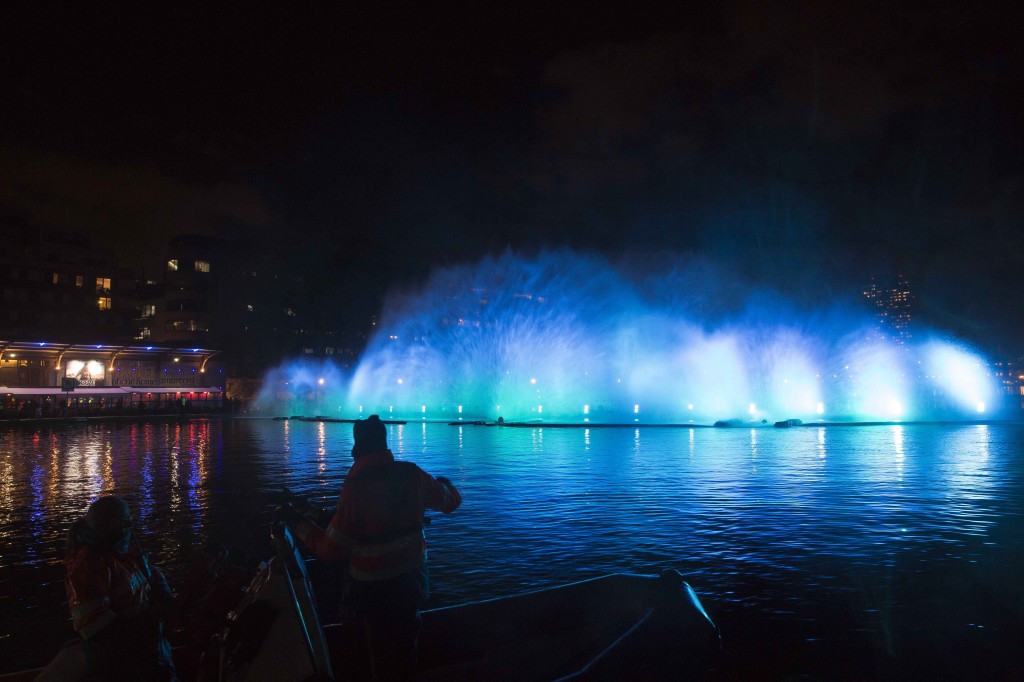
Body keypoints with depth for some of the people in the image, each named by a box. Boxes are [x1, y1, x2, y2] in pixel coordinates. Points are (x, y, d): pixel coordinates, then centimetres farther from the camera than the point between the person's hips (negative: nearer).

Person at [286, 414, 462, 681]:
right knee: (404, 652, 28)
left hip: (375, 589, -4)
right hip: (412, 578, 5)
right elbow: (452, 501, 6)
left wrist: (300, 523, -4)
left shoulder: (357, 487, -24)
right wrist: (445, 484, 29)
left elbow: (331, 550, -19)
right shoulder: (412, 475, -9)